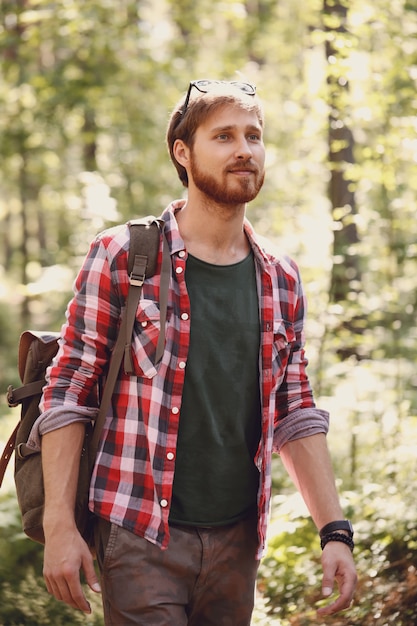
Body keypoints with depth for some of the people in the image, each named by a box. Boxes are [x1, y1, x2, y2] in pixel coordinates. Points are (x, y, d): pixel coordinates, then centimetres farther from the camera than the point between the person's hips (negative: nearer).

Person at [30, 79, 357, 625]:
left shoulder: (280, 279, 8)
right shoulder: (121, 258, -5)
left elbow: (296, 415, 12)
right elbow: (67, 393, -6)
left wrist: (335, 532, 5)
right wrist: (59, 525, -13)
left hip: (238, 540, 5)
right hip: (141, 539, -4)